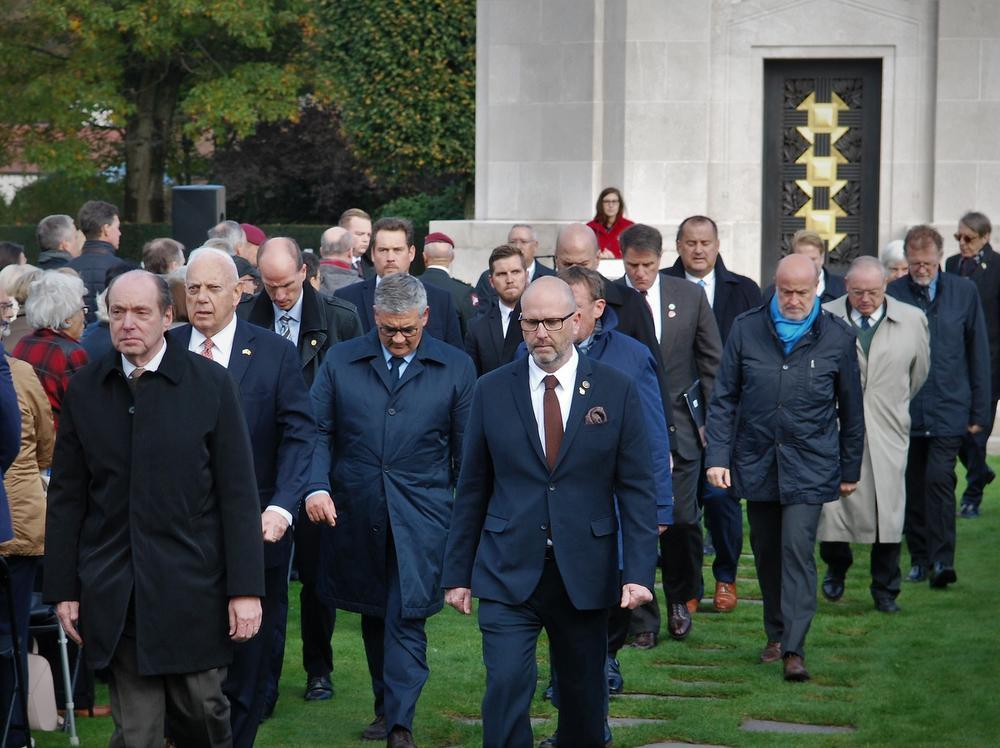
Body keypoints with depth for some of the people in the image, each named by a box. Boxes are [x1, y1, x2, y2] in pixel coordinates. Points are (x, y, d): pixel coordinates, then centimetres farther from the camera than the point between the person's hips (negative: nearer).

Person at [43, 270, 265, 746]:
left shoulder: (210, 384, -1)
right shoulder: (84, 391, 6)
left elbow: (237, 492, -2)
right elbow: (66, 499, 9)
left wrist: (246, 588, -7)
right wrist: (63, 589, 5)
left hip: (193, 590, -2)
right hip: (114, 595, 2)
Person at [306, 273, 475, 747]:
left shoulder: (455, 368, 4)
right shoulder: (340, 362, 6)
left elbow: (466, 449, 5)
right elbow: (320, 432, 5)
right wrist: (317, 485, -11)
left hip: (421, 516, -2)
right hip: (356, 513, 2)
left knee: (407, 616, -10)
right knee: (372, 614, 12)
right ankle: (385, 704, 28)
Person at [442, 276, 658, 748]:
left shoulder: (617, 391, 1)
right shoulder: (492, 391, 3)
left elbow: (637, 490, 0)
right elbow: (472, 490, 7)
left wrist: (639, 572, -8)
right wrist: (458, 573, 5)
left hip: (585, 578, 1)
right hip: (508, 575, 0)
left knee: (584, 699, 10)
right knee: (506, 690, -12)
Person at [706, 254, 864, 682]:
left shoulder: (836, 337, -1)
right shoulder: (746, 330, 1)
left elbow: (851, 410, 8)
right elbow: (724, 398, 5)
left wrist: (850, 470, 10)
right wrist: (718, 455, -3)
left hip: (809, 466, -3)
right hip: (756, 463, 3)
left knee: (797, 548, -13)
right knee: (766, 551, 11)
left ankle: (794, 649, -13)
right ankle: (776, 635, 26)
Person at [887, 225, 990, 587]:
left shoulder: (964, 292, 2)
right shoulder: (892, 295, -1)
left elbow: (979, 353, 7)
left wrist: (979, 411, 5)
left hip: (948, 411, -1)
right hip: (904, 409, 1)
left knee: (939, 478, -14)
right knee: (912, 486, 7)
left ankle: (942, 560, -10)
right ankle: (919, 558, 18)